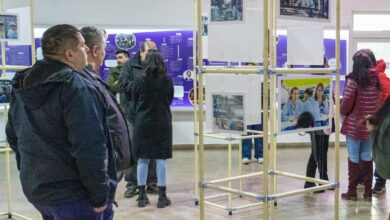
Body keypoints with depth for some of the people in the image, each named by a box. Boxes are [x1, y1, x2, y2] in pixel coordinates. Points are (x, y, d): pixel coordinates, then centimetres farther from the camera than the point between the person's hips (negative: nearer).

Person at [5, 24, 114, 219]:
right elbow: (89, 148, -25)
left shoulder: (22, 85, 6)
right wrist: (100, 195, -16)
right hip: (72, 195, -8)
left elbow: (14, 136, 16)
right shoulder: (76, 88, -20)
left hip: (34, 187, 8)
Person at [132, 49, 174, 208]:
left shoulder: (139, 80, -6)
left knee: (143, 160, 8)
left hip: (143, 123, 0)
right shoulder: (167, 80, -4)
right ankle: (162, 196, 7)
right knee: (161, 159, 3)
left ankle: (142, 195, 12)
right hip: (162, 123, 0)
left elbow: (134, 102, 4)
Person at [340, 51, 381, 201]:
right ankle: (368, 192, 18)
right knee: (367, 158, 13)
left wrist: (341, 111, 7)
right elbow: (380, 103, 7)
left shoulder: (353, 81, -14)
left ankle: (352, 192, 10)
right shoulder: (376, 80, 2)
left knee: (354, 158, 4)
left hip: (354, 125, -5)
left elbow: (346, 105, -12)